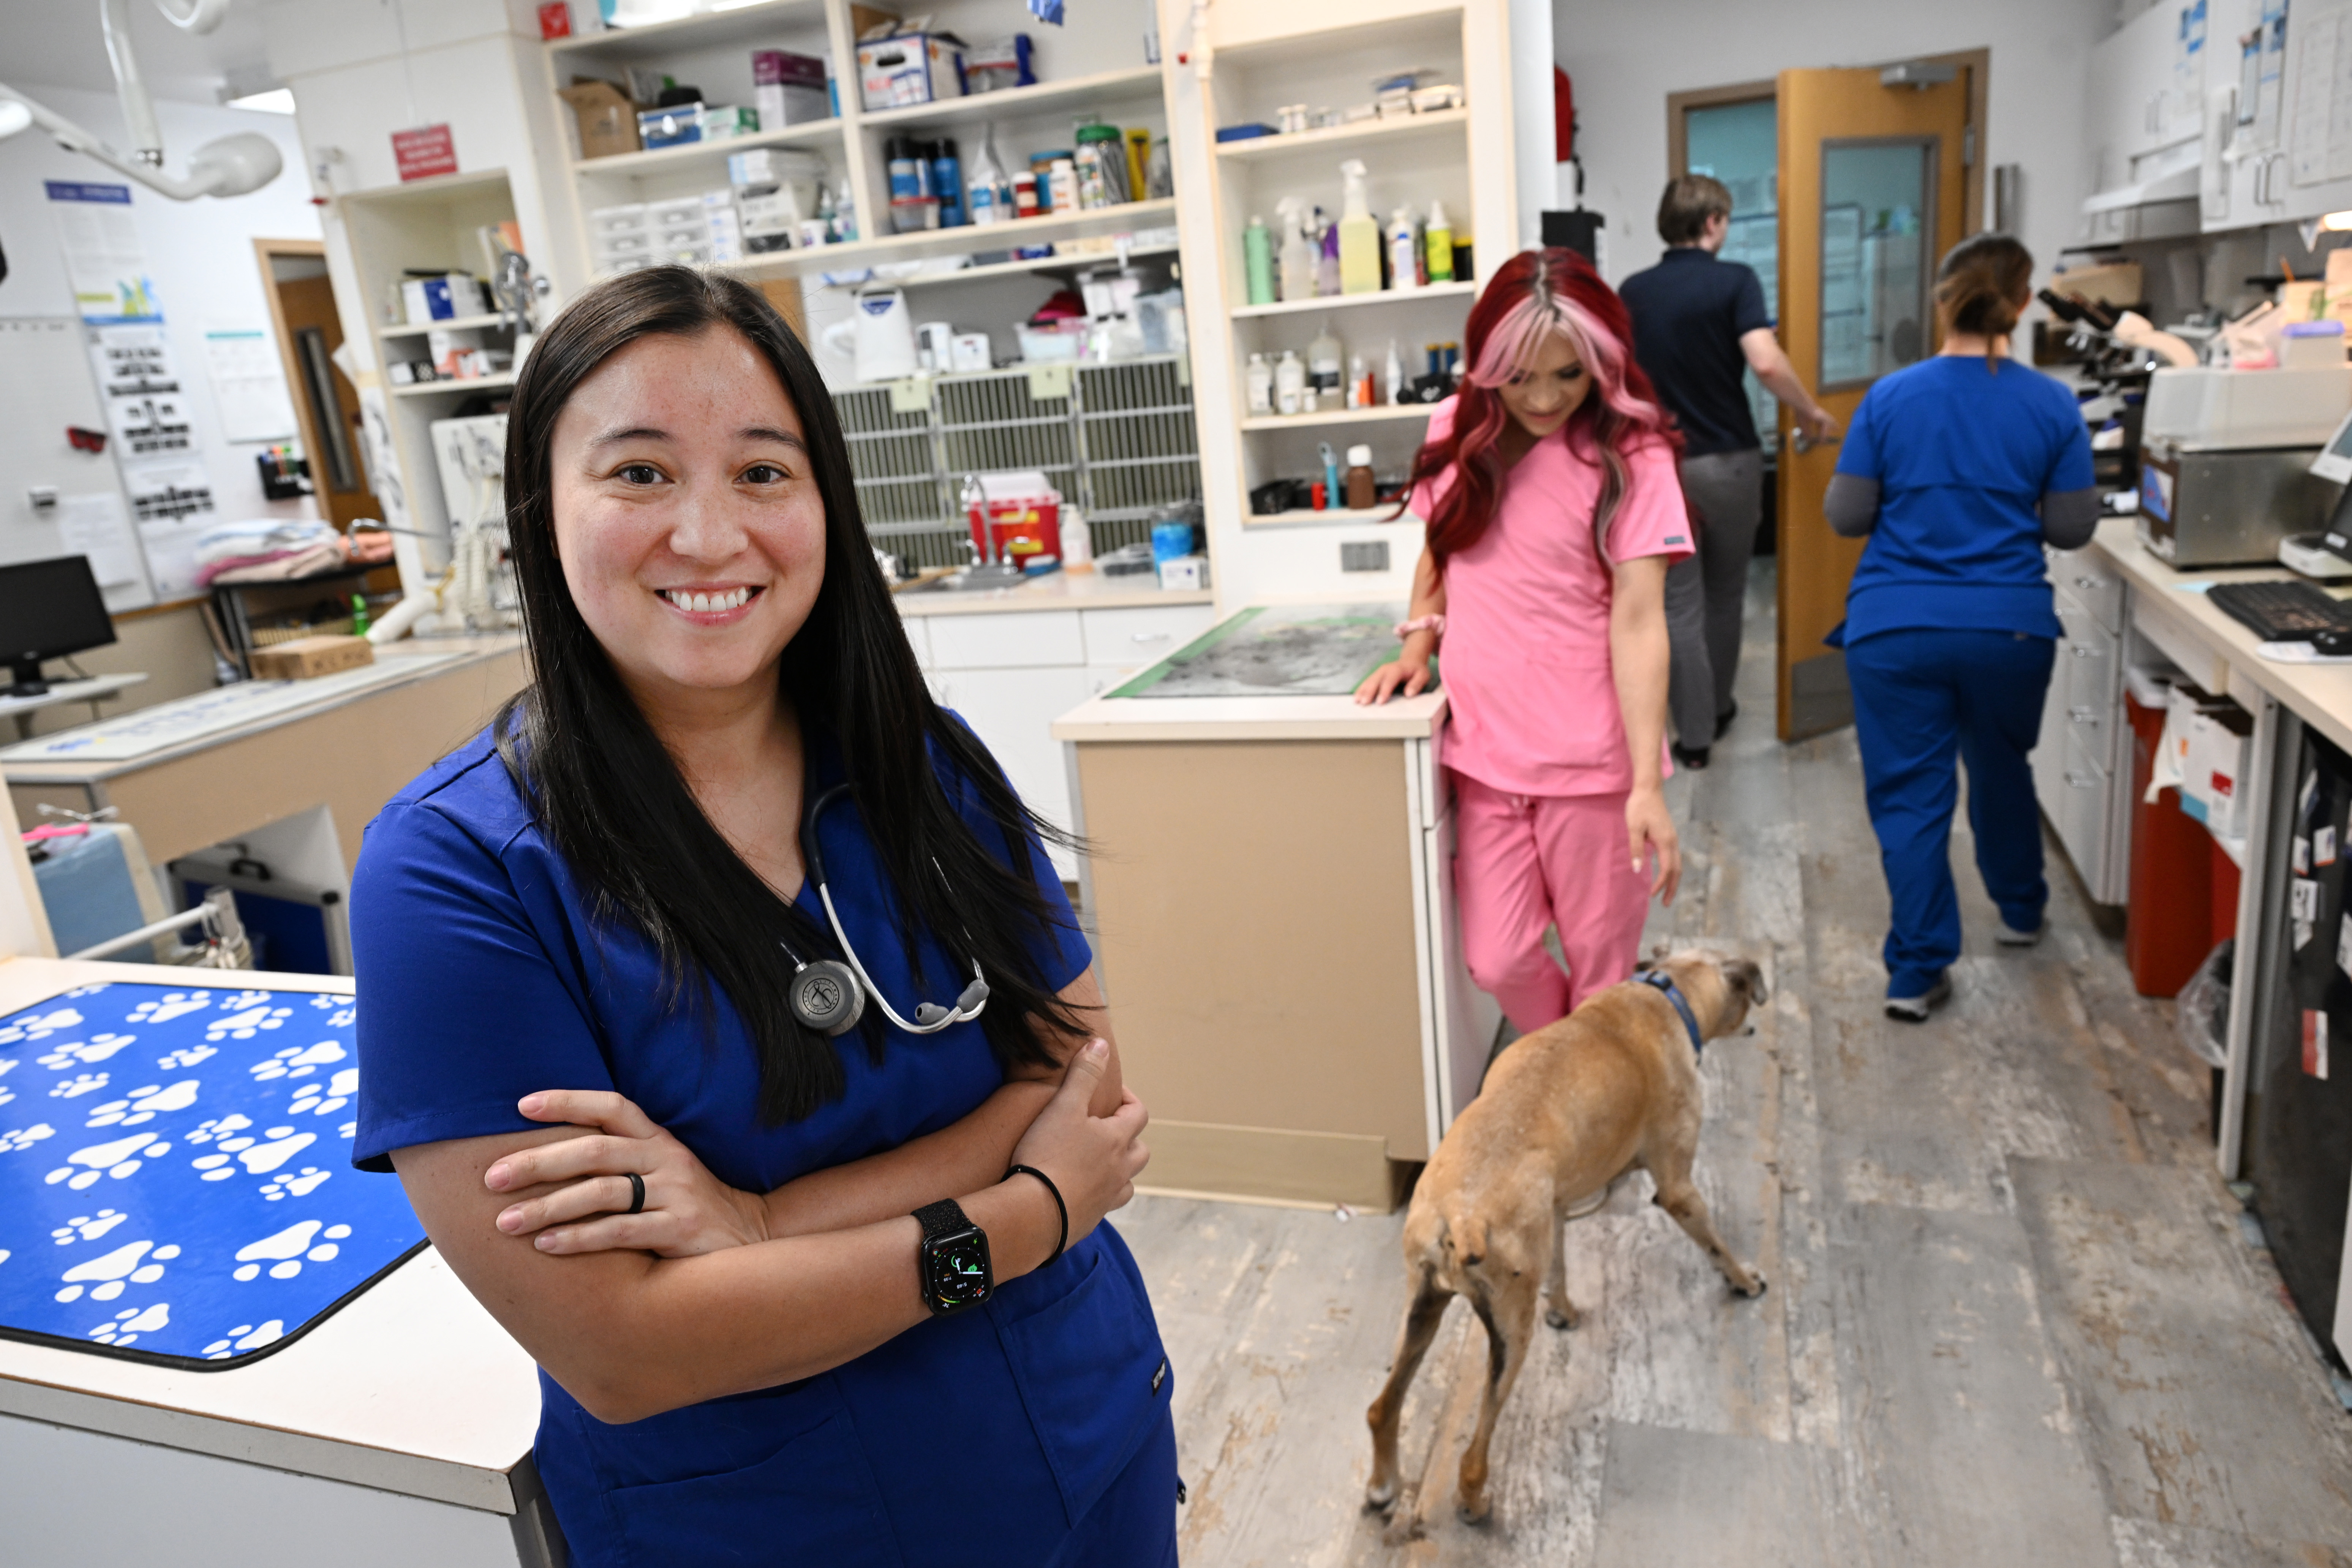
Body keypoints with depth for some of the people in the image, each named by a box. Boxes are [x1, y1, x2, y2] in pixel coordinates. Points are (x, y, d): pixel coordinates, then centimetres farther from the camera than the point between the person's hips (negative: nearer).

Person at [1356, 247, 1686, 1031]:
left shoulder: (1628, 456, -9)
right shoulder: (1458, 431, 4)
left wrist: (1646, 785, -22)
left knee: (1600, 968, 10)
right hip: (1484, 748, 4)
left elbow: (1637, 621, -16)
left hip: (1590, 759, -4)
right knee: (1498, 962, 8)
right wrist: (1418, 647, 3)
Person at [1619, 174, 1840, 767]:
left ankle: (1695, 735, 5)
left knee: (1680, 605, 5)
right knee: (1725, 595, 18)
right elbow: (1766, 362, -22)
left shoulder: (1633, 291, 2)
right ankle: (1718, 709, 32)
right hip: (1730, 461, -1)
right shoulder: (1734, 281, -9)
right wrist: (1811, 412, -6)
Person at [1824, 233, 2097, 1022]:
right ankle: (2020, 910, 44)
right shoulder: (2052, 405, -2)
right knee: (2002, 768, 25)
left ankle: (1918, 972, 3)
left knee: (1909, 796, 3)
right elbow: (2072, 528, 2)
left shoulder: (1890, 397, -5)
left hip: (1896, 629, -2)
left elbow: (1845, 516, -3)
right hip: (2010, 627, 2)